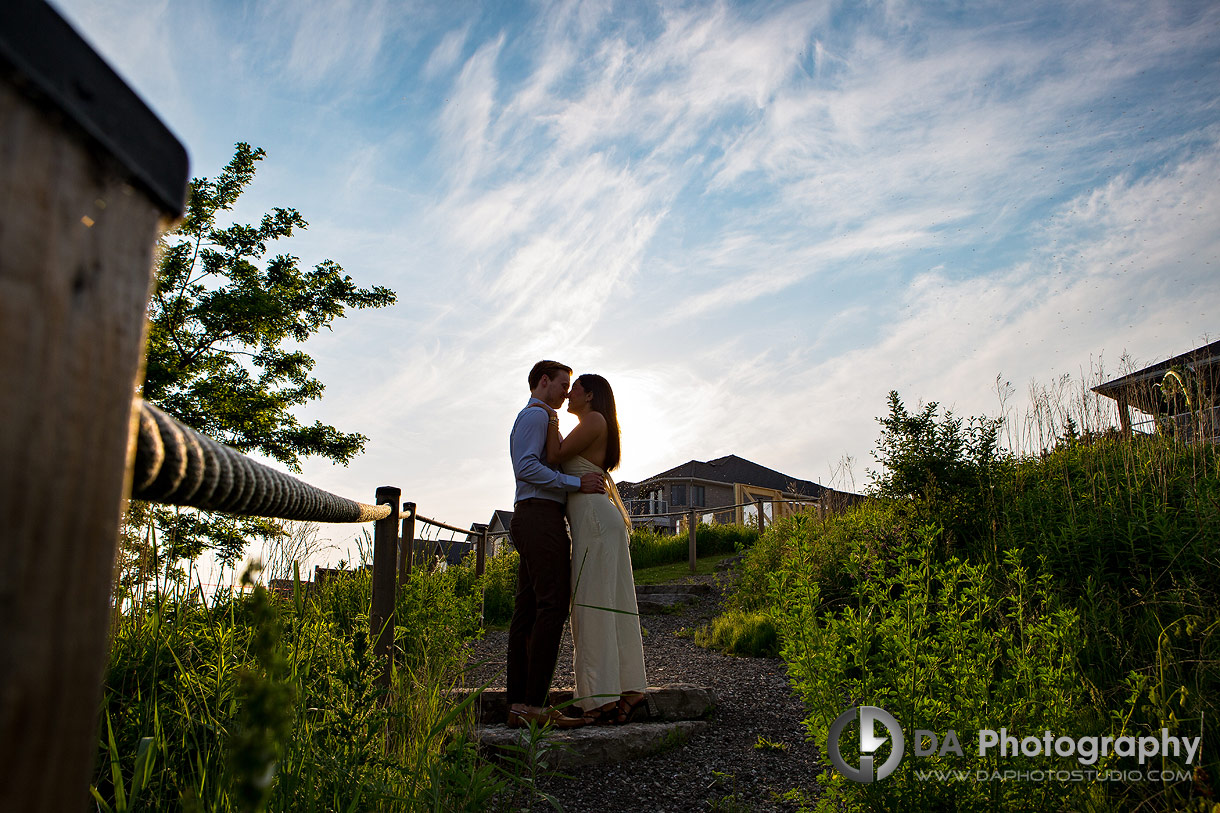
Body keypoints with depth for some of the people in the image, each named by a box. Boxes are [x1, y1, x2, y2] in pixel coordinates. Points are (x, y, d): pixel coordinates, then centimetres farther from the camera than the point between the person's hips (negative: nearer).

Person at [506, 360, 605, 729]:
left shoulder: (534, 420, 30)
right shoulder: (534, 415, -3)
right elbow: (526, 467, -17)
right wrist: (577, 482, -17)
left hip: (528, 519, 11)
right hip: (541, 517, -11)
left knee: (527, 611, 2)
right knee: (553, 606, -15)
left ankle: (518, 705, -1)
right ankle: (536, 704, -18)